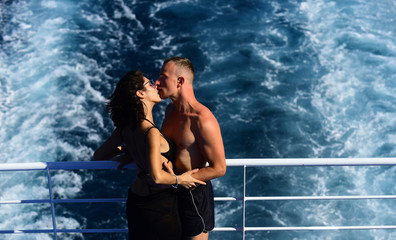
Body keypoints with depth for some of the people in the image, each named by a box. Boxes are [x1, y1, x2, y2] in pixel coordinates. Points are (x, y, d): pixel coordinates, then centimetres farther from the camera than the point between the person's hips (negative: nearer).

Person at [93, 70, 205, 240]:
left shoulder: (125, 129, -2)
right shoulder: (151, 132, -27)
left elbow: (98, 155, 11)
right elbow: (156, 177, -36)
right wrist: (179, 180, -18)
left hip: (135, 200, 8)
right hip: (159, 206, -8)